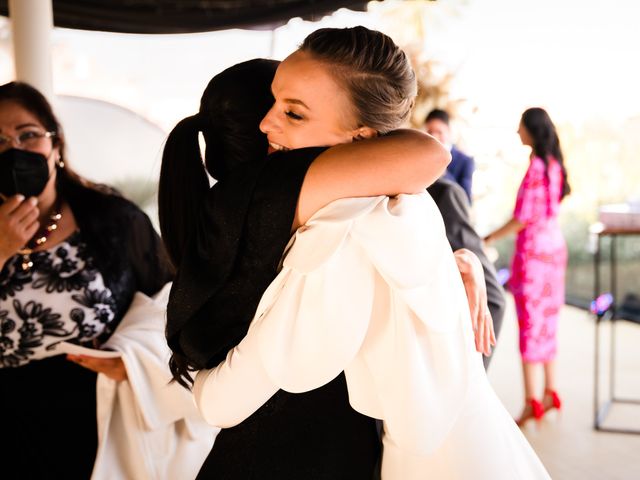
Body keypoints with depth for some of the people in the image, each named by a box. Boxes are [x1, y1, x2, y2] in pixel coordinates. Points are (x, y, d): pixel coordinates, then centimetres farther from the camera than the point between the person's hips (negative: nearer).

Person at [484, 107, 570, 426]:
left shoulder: (535, 166, -16)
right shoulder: (553, 163, 9)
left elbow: (524, 217, -17)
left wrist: (489, 239, -8)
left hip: (533, 247, -9)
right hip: (554, 244, 9)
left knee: (529, 321, -3)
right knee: (547, 319, 14)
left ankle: (531, 401, 1)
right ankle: (550, 393, 22)